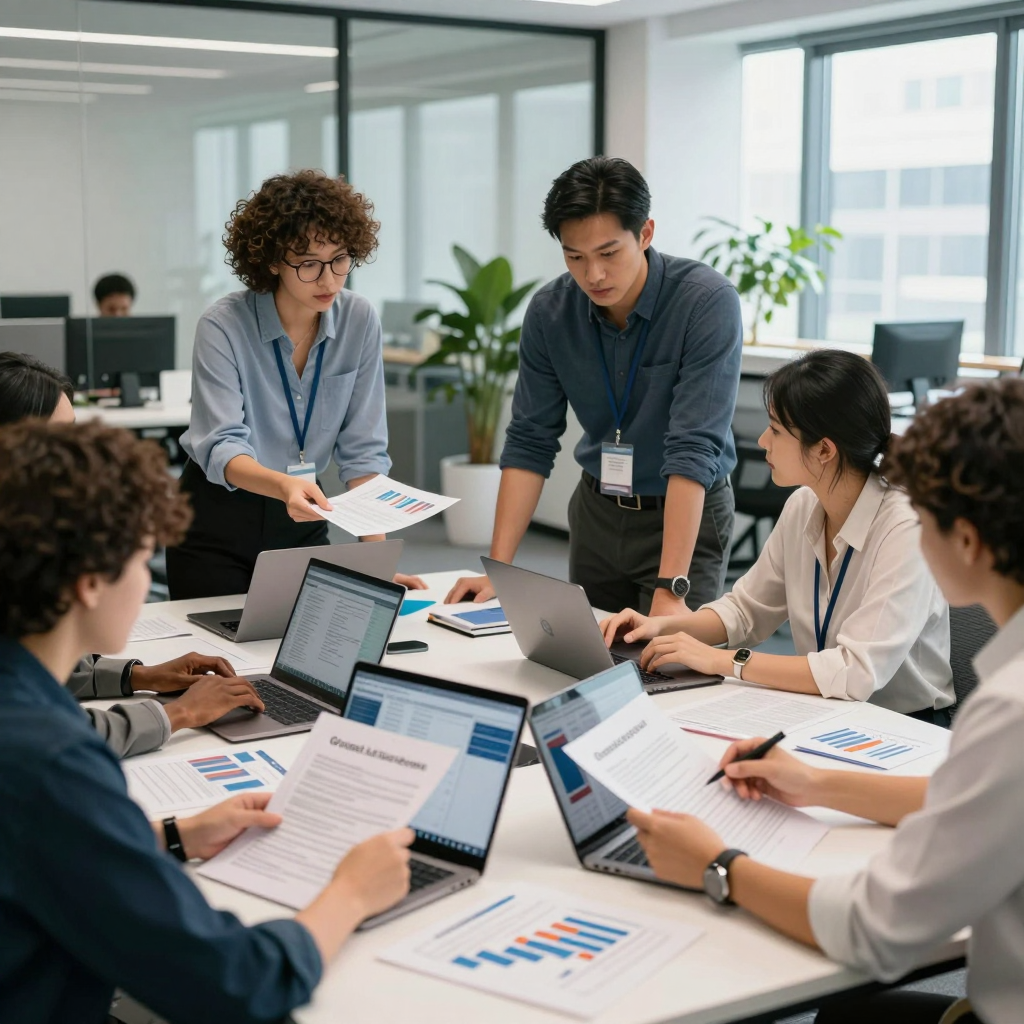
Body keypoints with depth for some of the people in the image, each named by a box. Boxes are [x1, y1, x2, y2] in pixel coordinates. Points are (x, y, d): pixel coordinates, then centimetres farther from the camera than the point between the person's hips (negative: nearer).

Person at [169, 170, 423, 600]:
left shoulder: (359, 321, -9)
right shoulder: (223, 326, -20)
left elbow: (363, 449, -7)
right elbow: (221, 447, -28)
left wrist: (376, 552, -17)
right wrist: (282, 485, -49)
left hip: (300, 522, 3)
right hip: (217, 520, -3)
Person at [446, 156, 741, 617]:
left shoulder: (708, 302, -24)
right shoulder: (549, 311, -10)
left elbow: (693, 449, -30)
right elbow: (530, 442, -7)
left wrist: (671, 591, -35)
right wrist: (498, 570, -15)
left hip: (689, 512, -4)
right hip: (597, 510, 4)